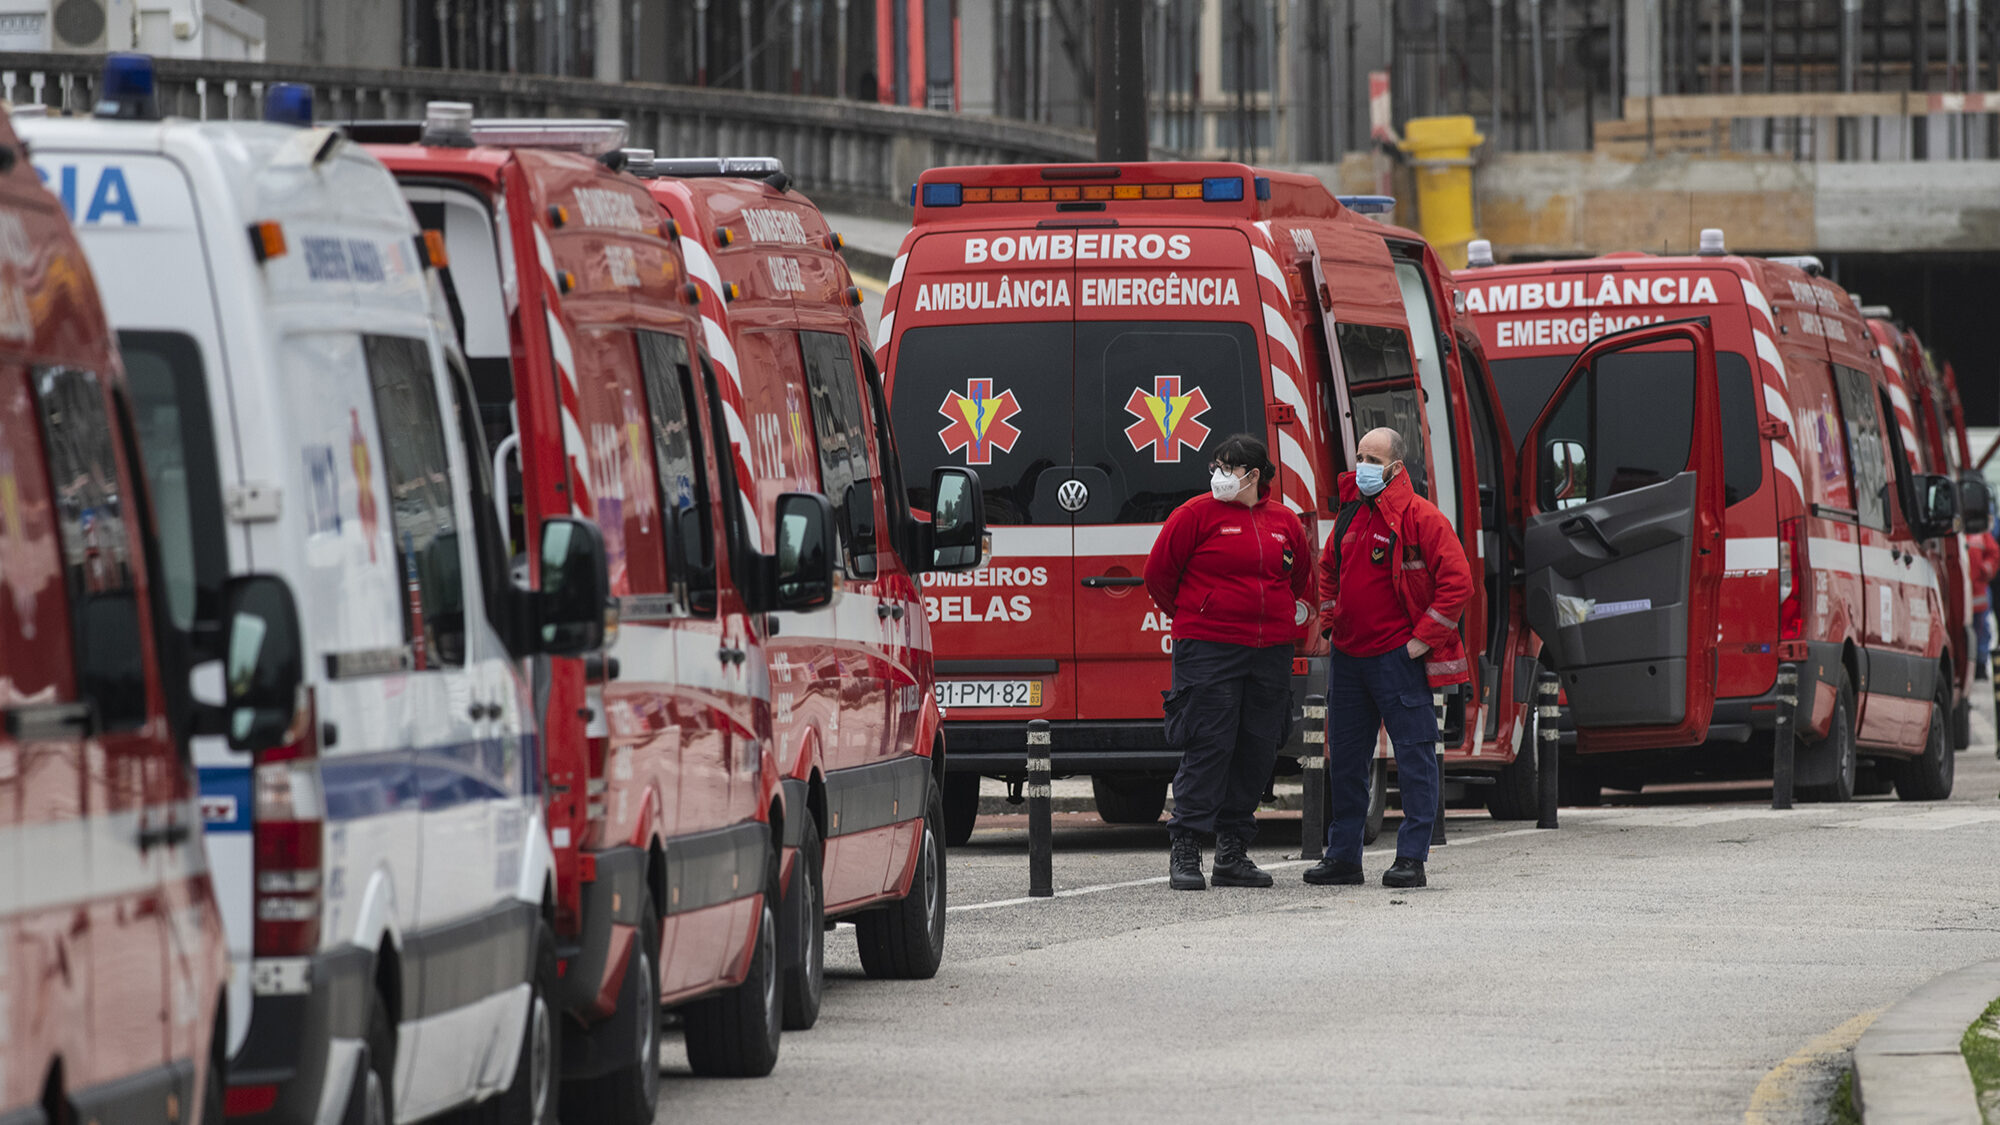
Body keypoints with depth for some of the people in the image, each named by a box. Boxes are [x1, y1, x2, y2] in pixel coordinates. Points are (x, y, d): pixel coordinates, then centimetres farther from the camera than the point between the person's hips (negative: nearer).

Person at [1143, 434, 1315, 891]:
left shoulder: (1284, 522, 11)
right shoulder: (1197, 514, -2)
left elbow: (1302, 574, 28)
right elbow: (1159, 571, 2)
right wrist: (1190, 617, 11)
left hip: (1270, 654, 5)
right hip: (1209, 650, -5)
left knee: (1257, 751, 5)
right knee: (1208, 746, -10)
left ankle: (1233, 854, 13)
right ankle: (1185, 853, -6)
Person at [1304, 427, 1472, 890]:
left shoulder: (1421, 517, -10)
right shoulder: (1350, 514, 12)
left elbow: (1457, 582, -13)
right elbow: (1329, 572, 28)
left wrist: (1423, 638, -14)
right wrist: (1330, 623, 15)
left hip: (1397, 657, -7)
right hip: (1347, 656, 7)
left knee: (1414, 754, -4)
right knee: (1344, 758, 11)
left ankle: (1412, 857, -3)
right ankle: (1343, 856, 18)